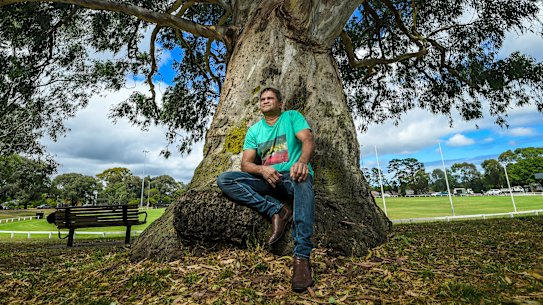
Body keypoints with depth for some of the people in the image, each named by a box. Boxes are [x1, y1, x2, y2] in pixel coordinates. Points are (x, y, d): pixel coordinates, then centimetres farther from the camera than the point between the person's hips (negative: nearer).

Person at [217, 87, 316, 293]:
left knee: (303, 179, -41)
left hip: (292, 175, -3)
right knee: (224, 179, -17)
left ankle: (302, 257, -44)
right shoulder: (254, 130, 15)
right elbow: (246, 163, 5)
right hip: (267, 179, 4)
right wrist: (262, 169, -20)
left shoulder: (292, 117, 8)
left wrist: (302, 161, -35)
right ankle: (277, 210, -25)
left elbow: (308, 140, -11)